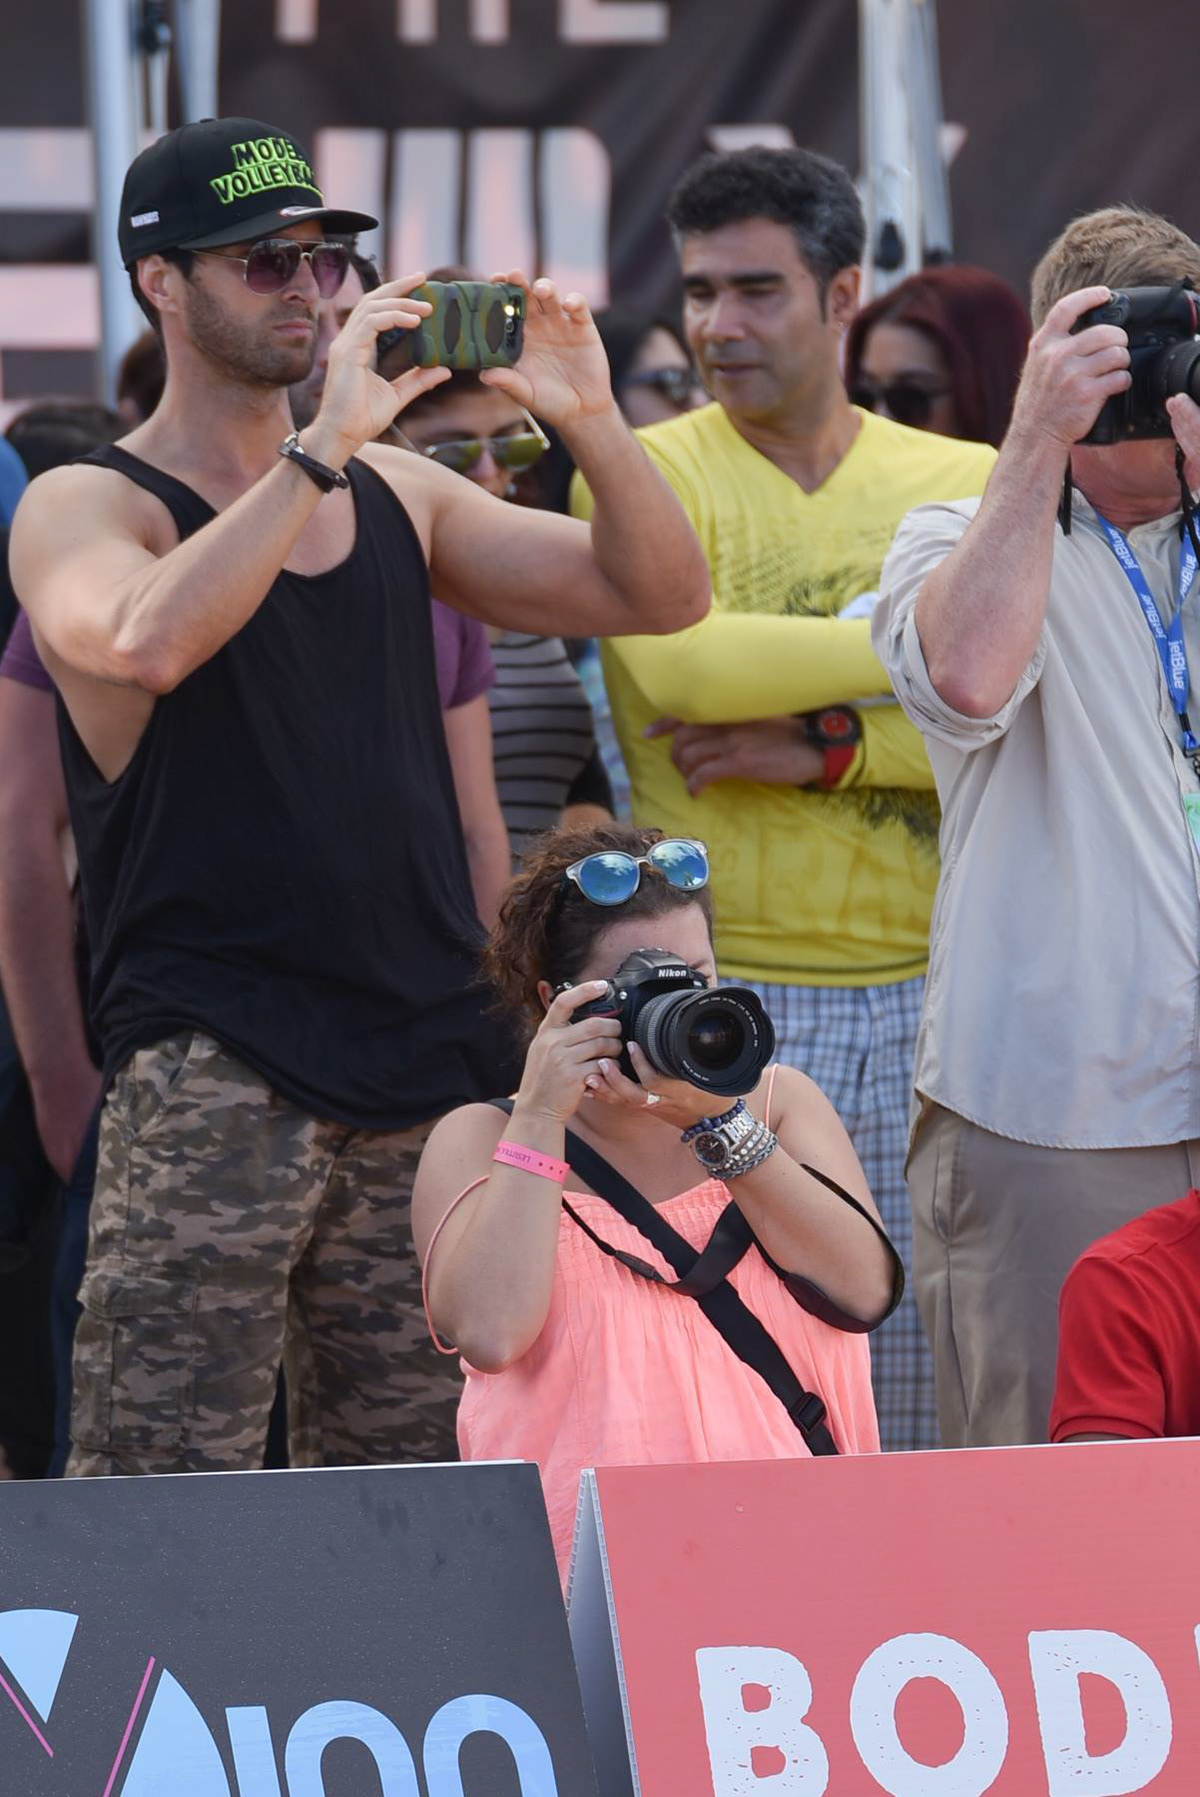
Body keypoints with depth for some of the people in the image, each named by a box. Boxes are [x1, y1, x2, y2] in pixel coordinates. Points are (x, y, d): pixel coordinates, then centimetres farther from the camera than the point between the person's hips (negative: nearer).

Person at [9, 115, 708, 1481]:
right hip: (210, 1074, -5)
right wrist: (325, 442, -22)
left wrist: (591, 421, -4)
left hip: (419, 1062, 6)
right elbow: (146, 641, -23)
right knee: (163, 1522, -12)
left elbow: (660, 594, 13)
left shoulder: (400, 496, 17)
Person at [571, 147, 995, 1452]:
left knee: (925, 1407, 4)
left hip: (926, 996, 3)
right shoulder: (642, 476, 3)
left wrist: (829, 746, -14)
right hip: (717, 1001, -2)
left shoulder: (967, 487, 10)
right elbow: (682, 666, -16)